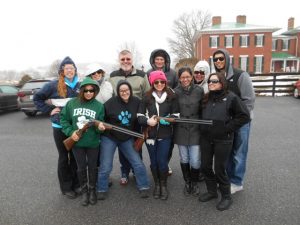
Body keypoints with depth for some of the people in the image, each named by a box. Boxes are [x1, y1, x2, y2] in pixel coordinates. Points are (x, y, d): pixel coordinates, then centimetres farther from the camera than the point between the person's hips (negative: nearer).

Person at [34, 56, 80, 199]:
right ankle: (66, 187, 25)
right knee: (64, 157, 11)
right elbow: (37, 98, 1)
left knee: (75, 156, 14)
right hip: (60, 127, -2)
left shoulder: (79, 85, 1)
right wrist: (49, 110, -7)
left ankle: (76, 184, 32)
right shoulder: (54, 85, -6)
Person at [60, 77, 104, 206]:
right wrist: (70, 132, -10)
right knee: (81, 168, 13)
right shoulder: (72, 103, -5)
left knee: (92, 167, 13)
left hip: (93, 143, -1)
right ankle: (84, 191, 33)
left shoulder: (99, 106, -7)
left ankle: (92, 190, 34)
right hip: (77, 142, 1)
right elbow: (64, 119, 3)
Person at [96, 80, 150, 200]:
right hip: (109, 137, -2)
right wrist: (100, 124, -25)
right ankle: (101, 190, 28)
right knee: (105, 166, 5)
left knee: (138, 163, 2)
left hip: (127, 138, 2)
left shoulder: (137, 102, -7)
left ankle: (143, 187, 21)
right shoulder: (111, 102, -15)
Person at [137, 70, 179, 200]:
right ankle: (157, 184, 33)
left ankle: (164, 185, 25)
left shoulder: (171, 96, 0)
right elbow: (140, 115, 0)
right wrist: (147, 121, -19)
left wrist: (167, 119, -18)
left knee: (162, 160, 0)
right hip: (150, 134, 1)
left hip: (165, 134, -1)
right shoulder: (147, 97, 0)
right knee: (153, 161, 12)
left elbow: (176, 114, 2)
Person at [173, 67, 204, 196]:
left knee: (195, 161, -1)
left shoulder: (199, 90, -3)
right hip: (181, 130, 1)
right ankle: (187, 182, 36)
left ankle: (194, 183, 28)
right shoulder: (175, 92, -2)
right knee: (184, 159, 13)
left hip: (195, 130, -1)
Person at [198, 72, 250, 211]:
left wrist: (227, 128, -12)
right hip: (205, 138, 6)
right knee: (205, 166, 12)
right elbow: (201, 115, 20)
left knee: (219, 169, 2)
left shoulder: (231, 98, -9)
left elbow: (244, 116, -11)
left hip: (223, 140, -5)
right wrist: (203, 128, 6)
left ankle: (226, 197, 25)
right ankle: (212, 191, 34)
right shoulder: (206, 98, 8)